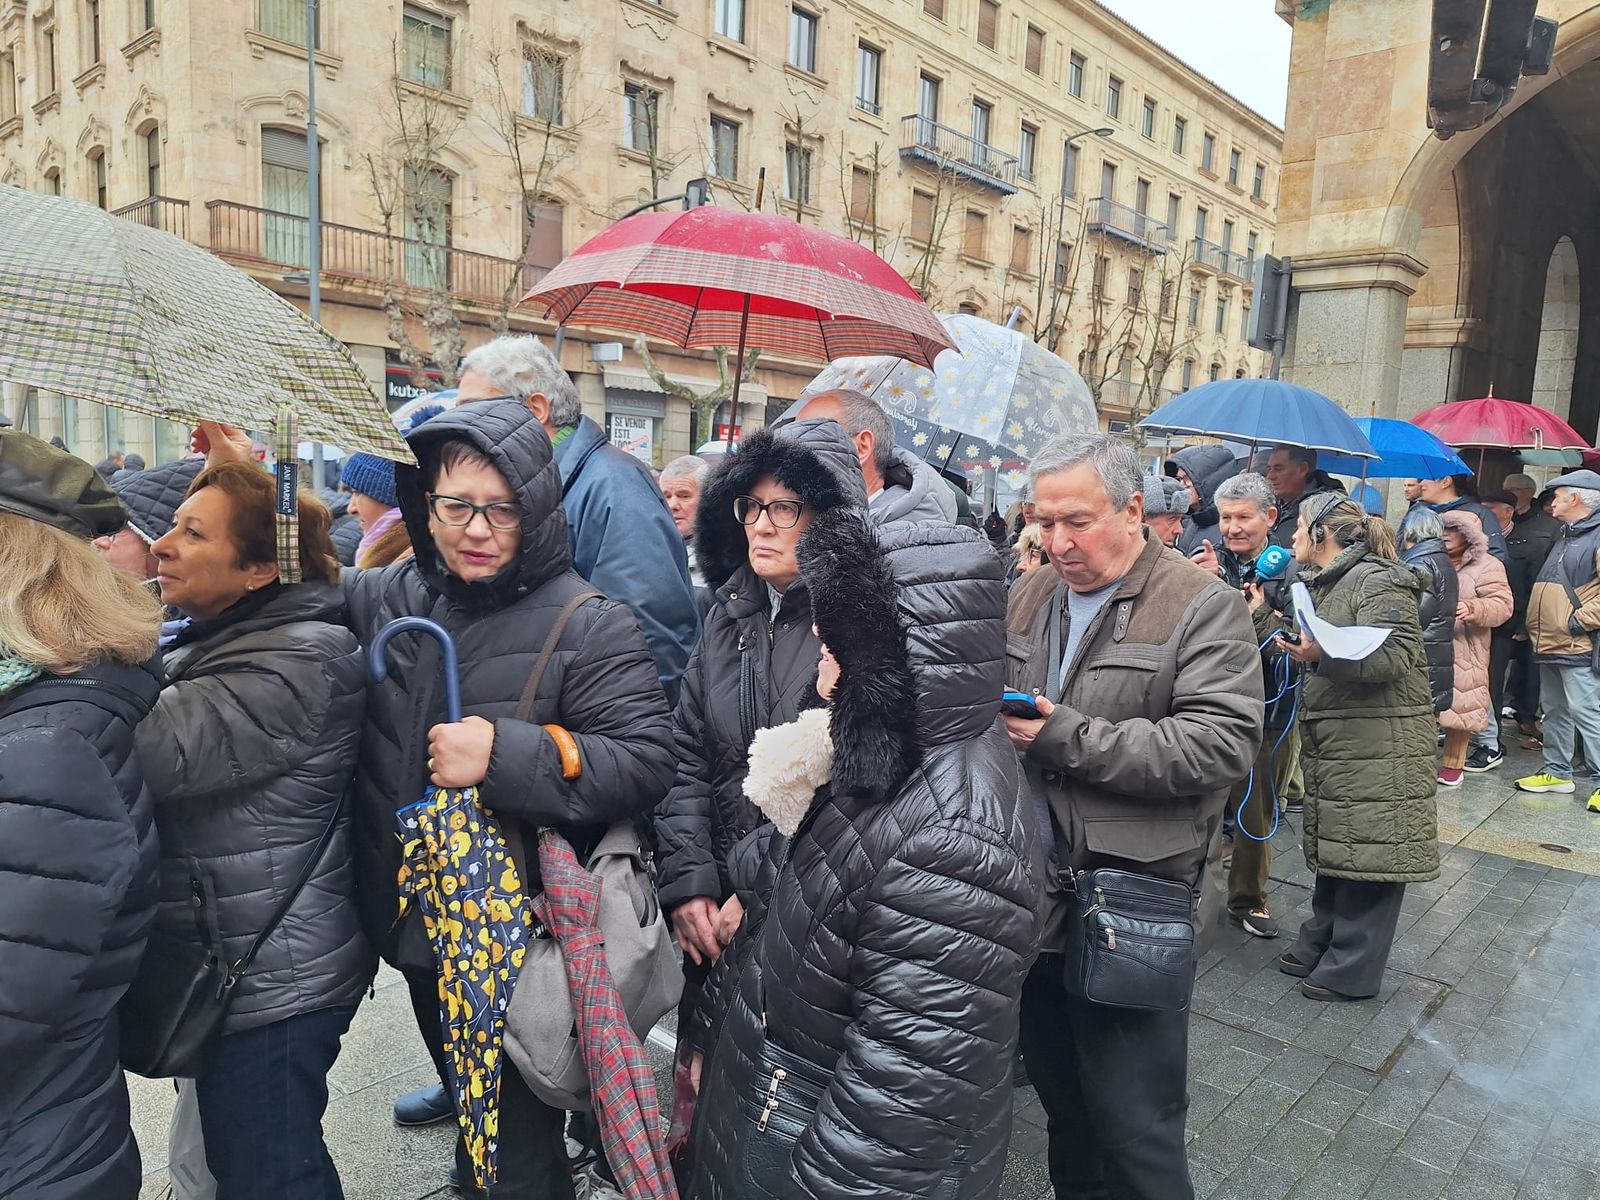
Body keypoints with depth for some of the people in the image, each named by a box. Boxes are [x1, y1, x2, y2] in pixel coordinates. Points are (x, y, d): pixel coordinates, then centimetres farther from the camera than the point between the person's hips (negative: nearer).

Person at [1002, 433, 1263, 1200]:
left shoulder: (1204, 607, -10)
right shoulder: (1030, 597, 9)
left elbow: (1223, 743, -20)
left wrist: (1064, 736, -22)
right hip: (1035, 892, 6)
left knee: (1134, 1129, 8)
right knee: (1060, 1100, 23)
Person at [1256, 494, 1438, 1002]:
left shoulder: (1377, 581, -12)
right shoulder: (1320, 584, 17)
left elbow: (1396, 655, -23)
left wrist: (1323, 652, -34)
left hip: (1378, 748, -9)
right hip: (1331, 743, 10)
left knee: (1366, 853, -1)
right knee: (1332, 847, 17)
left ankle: (1352, 970, 8)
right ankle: (1320, 944, 28)